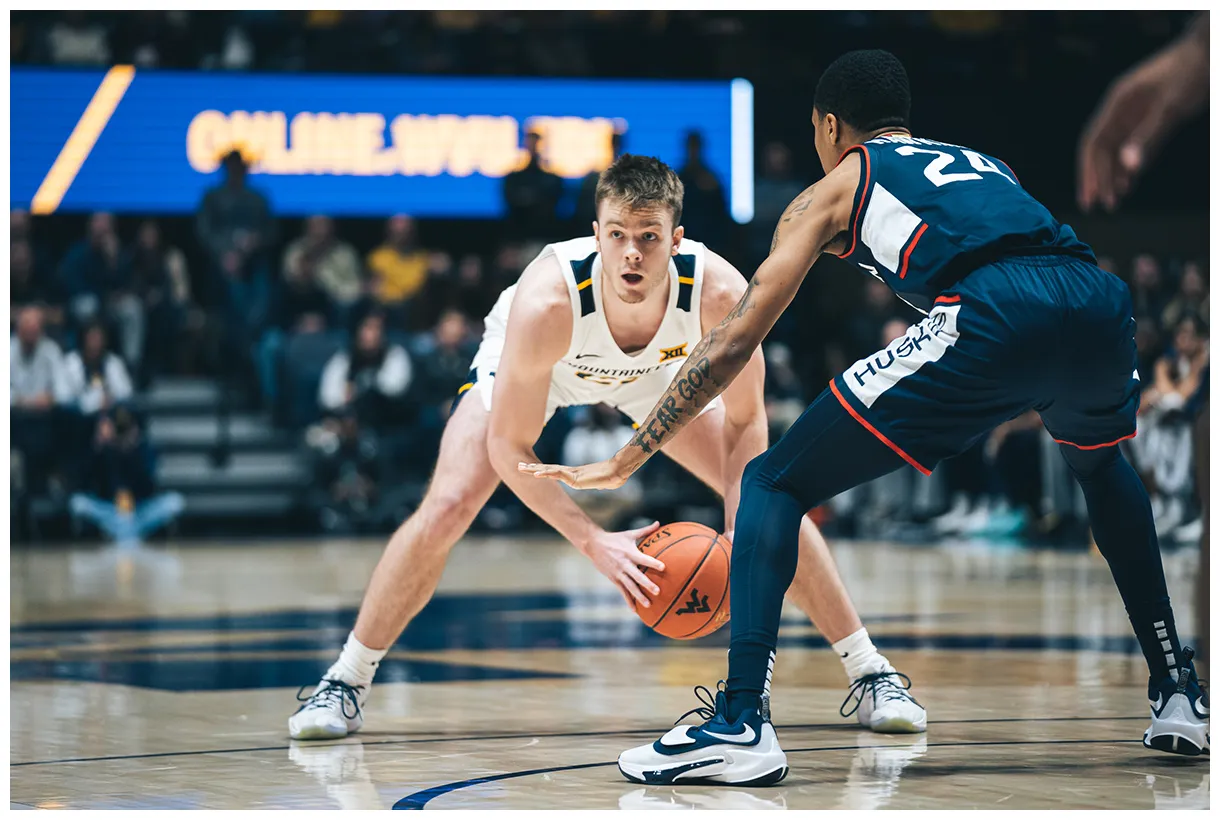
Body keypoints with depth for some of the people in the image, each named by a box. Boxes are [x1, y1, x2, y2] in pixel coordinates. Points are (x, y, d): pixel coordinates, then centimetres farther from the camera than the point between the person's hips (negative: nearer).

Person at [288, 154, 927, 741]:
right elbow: (509, 446, -33)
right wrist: (594, 544, -40)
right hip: (527, 363, -2)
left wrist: (735, 535, -34)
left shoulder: (720, 294, -38)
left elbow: (745, 422, -20)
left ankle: (870, 675, 9)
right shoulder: (546, 301, -44)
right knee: (446, 509, -18)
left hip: (660, 369, 2)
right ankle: (344, 684, 0)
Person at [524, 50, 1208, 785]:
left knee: (774, 484, 7)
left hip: (991, 320, -5)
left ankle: (741, 724, -9)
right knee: (1101, 465, 39)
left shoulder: (833, 190, 24)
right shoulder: (979, 163, 39)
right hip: (1101, 304, 5)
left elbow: (734, 341, 18)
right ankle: (1179, 696, 38)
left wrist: (623, 464, 23)